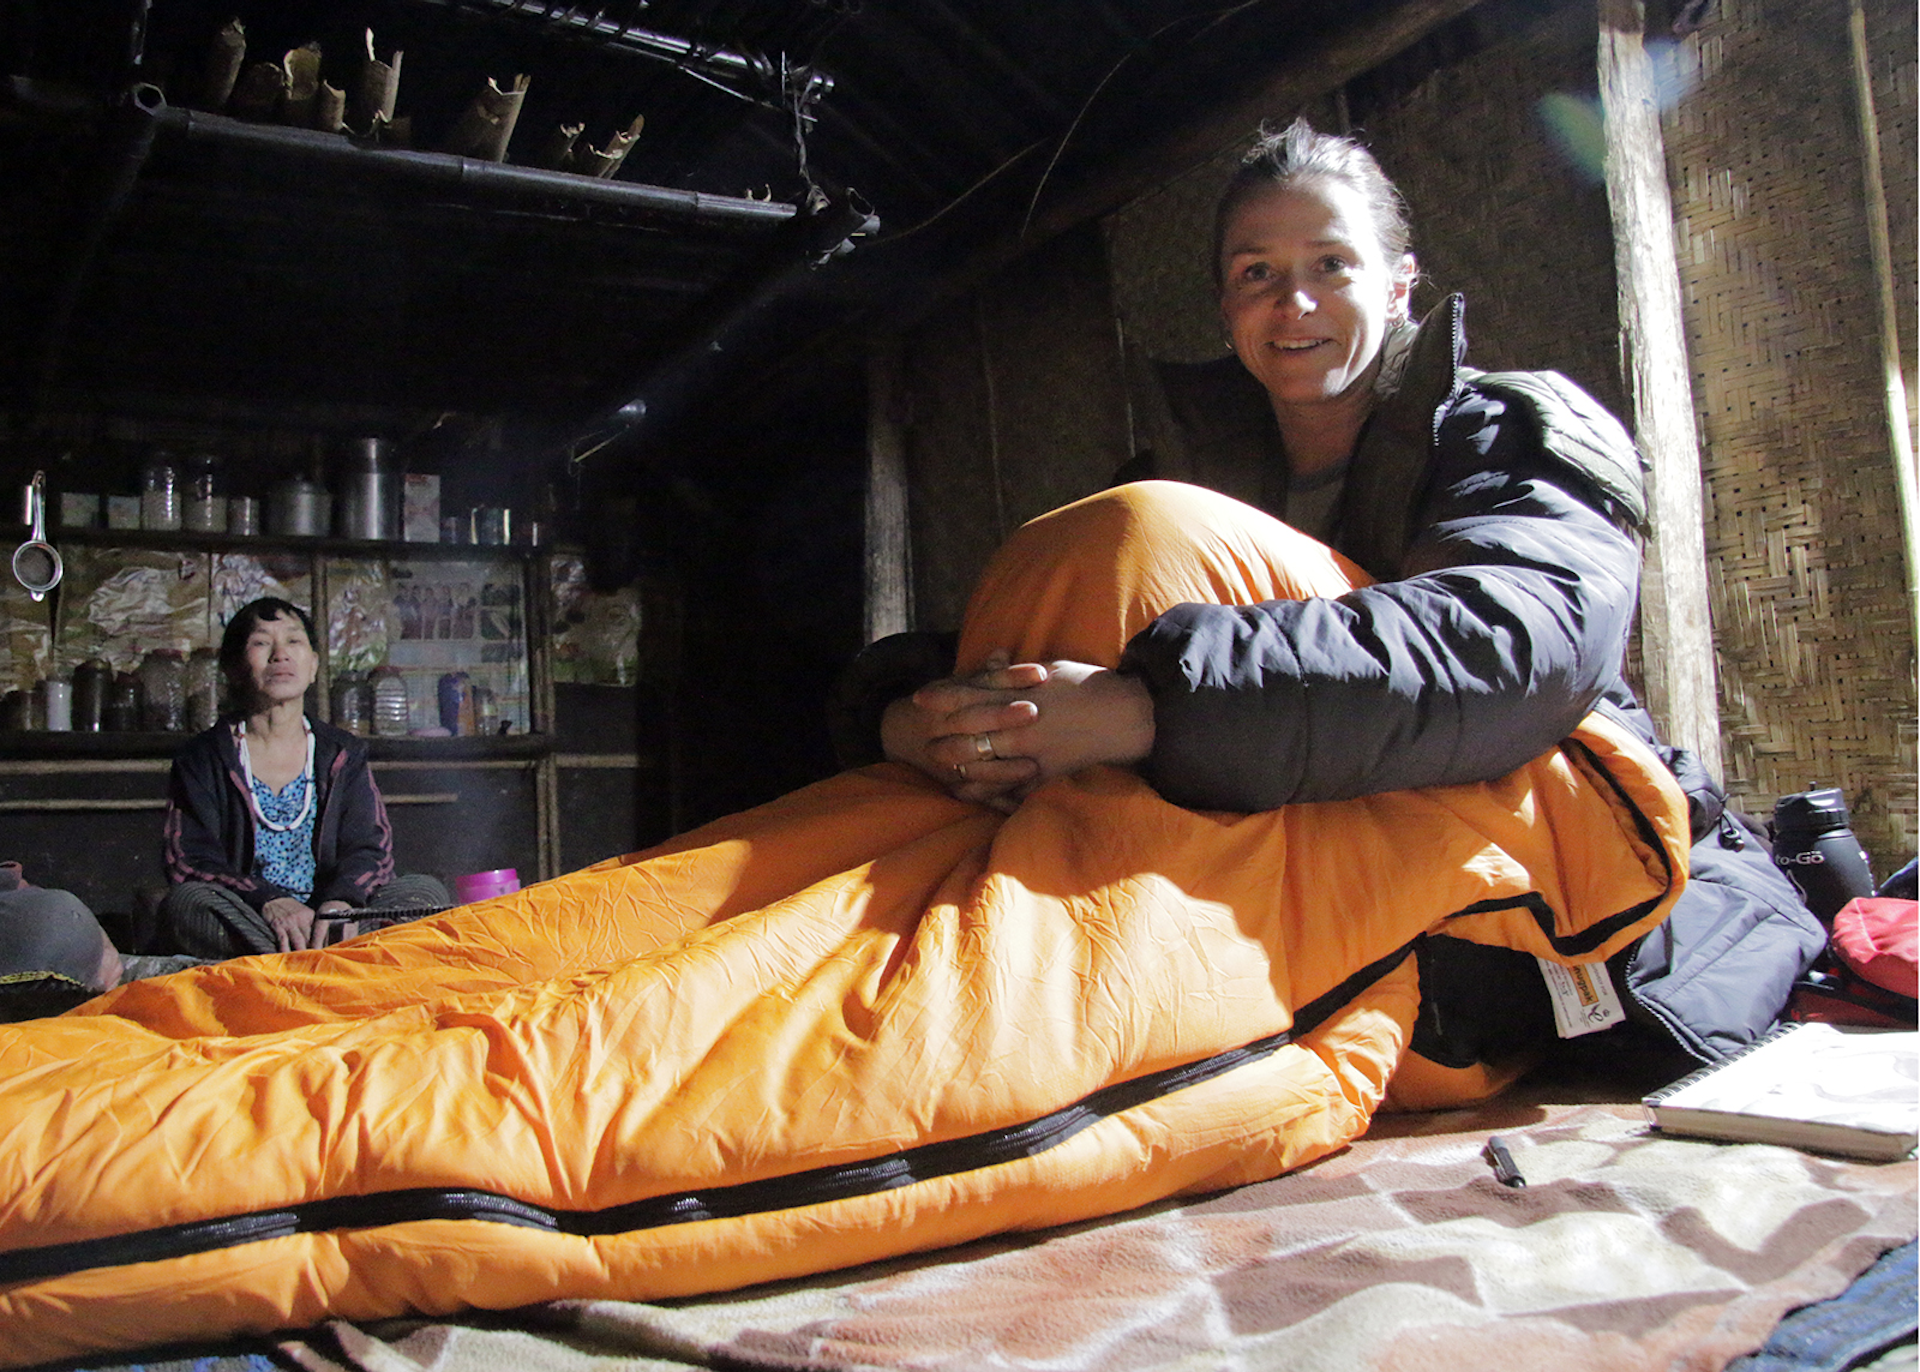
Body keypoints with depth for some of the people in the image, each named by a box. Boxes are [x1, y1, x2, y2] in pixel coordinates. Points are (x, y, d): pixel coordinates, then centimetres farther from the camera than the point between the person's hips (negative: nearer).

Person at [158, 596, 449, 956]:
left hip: (328, 918, 2)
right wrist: (268, 901, -25)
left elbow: (370, 848, 3)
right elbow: (190, 859, -5)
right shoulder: (202, 757, 7)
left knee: (427, 891, -21)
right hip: (245, 920, -2)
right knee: (186, 902, -34)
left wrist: (341, 901, -21)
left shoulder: (344, 754, 14)